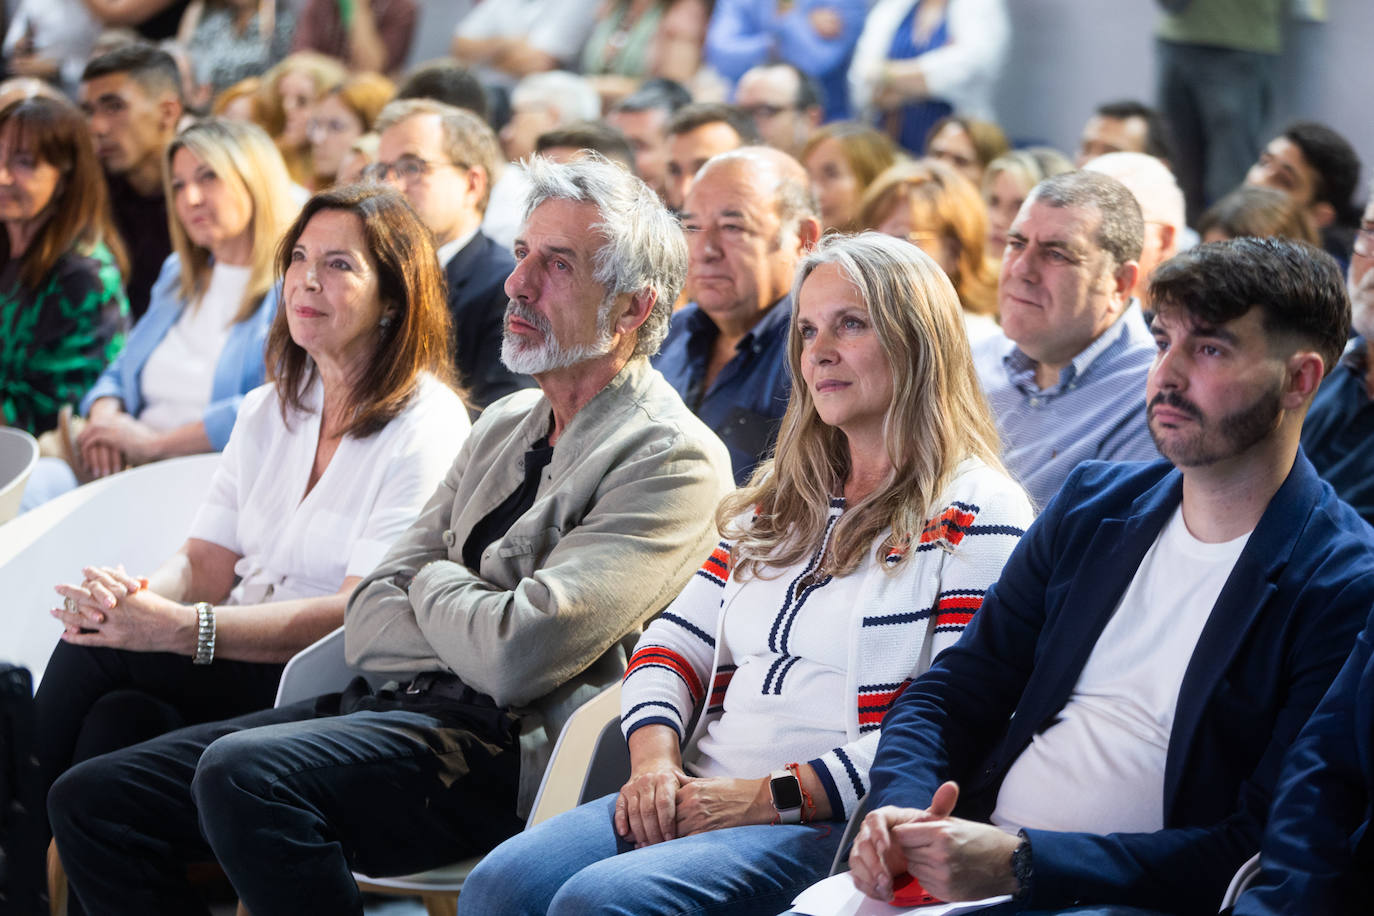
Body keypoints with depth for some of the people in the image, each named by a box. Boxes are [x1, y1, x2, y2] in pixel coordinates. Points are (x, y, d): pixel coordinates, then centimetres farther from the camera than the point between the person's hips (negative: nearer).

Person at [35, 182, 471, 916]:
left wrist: (182, 628, -27)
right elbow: (205, 566, 11)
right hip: (239, 672, 6)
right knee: (111, 720, -26)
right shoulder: (269, 412, 16)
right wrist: (138, 597, -15)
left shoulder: (425, 429, -8)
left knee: (95, 657, -23)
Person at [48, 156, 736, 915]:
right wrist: (488, 633, -6)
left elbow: (515, 659, -19)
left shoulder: (673, 460, -8)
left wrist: (433, 582, 3)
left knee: (245, 773, -33)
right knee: (90, 798, -3)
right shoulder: (504, 426, 19)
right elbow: (368, 621, 13)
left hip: (508, 746, -9)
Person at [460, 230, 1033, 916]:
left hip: (836, 828, -7)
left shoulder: (977, 515, -2)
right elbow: (674, 646, 21)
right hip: (704, 797, 7)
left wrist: (774, 794, -16)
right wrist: (654, 759, -3)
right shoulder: (778, 502, 23)